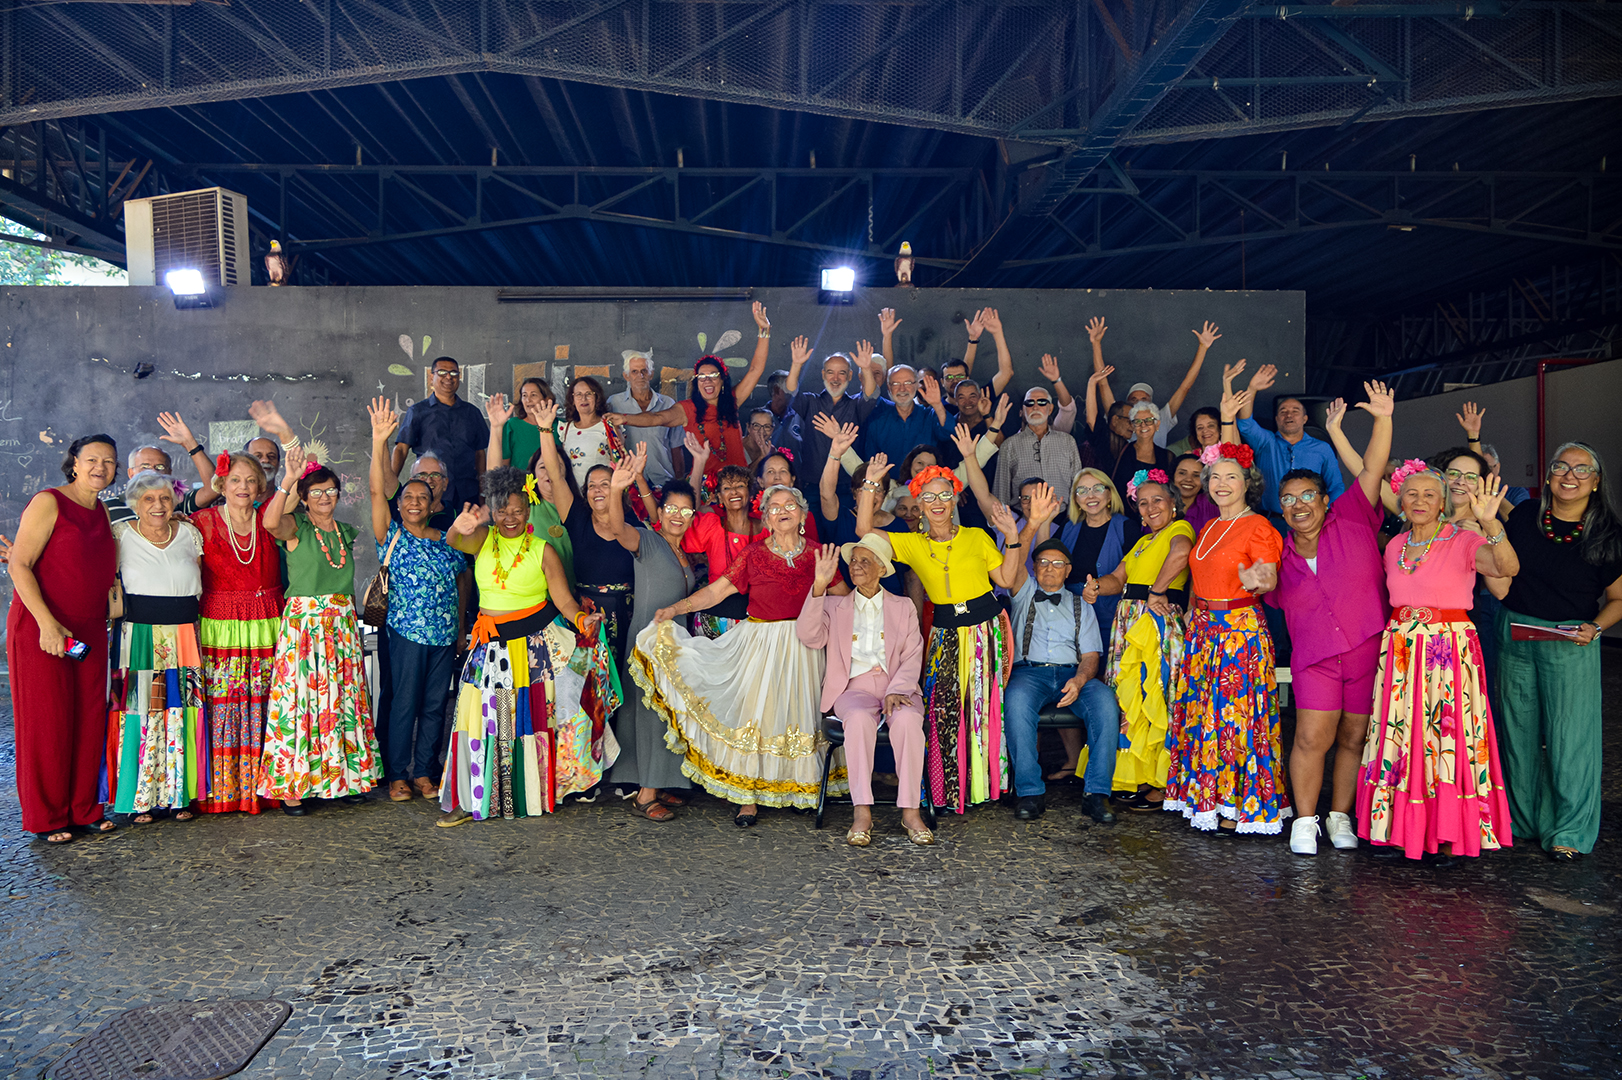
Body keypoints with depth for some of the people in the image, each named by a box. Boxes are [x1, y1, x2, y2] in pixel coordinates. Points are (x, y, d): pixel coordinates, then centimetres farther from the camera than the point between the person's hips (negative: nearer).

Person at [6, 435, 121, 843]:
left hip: (89, 632, 6)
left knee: (89, 720, 7)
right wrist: (47, 623, -21)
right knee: (47, 722, 0)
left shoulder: (102, 512, 13)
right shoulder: (49, 502, -8)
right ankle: (46, 819, 12)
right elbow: (19, 566, -14)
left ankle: (84, 811, 19)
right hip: (39, 630, -6)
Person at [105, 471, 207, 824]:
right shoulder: (121, 536, 1)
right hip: (138, 636, -2)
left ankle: (178, 796, 12)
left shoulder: (190, 534, 9)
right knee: (140, 713, -3)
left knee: (179, 713, 3)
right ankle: (140, 799, 8)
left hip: (183, 638, 3)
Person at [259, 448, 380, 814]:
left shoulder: (346, 532, 14)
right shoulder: (296, 527, -3)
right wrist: (289, 479, -32)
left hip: (342, 625, 5)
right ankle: (291, 786, 2)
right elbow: (270, 522, -26)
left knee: (343, 700, 8)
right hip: (303, 621, -5)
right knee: (299, 699, -6)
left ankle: (345, 777, 17)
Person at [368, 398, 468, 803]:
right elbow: (376, 492, -11)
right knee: (404, 703, 0)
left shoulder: (447, 541, 10)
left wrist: (461, 629, 11)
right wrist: (379, 442, -20)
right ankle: (398, 775, 13)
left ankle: (425, 772, 18)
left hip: (445, 634, 3)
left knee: (435, 705, 7)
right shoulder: (392, 536, 1)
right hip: (407, 632, -3)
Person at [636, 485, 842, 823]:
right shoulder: (753, 554, 1)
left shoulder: (817, 554, 4)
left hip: (804, 647, 1)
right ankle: (750, 796, 4)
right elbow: (715, 591, -3)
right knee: (756, 715, -3)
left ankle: (803, 786, 19)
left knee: (800, 716, 5)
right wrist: (675, 608, -12)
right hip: (762, 644, -1)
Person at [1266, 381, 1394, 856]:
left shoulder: (1352, 519, 3)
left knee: (1354, 738, 6)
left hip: (1369, 650, -1)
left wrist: (1383, 419, -15)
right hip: (1315, 656, 1)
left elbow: (1372, 471, -7)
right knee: (1312, 737, -8)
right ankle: (1304, 821, 5)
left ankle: (1340, 816, 21)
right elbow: (1273, 598, 24)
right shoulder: (1281, 555, 9)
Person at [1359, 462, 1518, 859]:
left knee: (1449, 736, -3)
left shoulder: (1463, 542, -7)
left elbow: (1508, 567, -27)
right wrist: (1397, 632, 9)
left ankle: (1450, 834, 8)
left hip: (1451, 651, -5)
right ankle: (1403, 829, 17)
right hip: (1401, 653, 5)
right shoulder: (1394, 547, 10)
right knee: (1401, 736, 7)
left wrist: (1490, 523, -40)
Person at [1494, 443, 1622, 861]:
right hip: (1514, 635, 3)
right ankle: (1522, 821, 26)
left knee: (1569, 737, -3)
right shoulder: (1523, 516, 2)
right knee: (1518, 731, 11)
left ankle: (1569, 831, 12)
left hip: (1571, 645, -2)